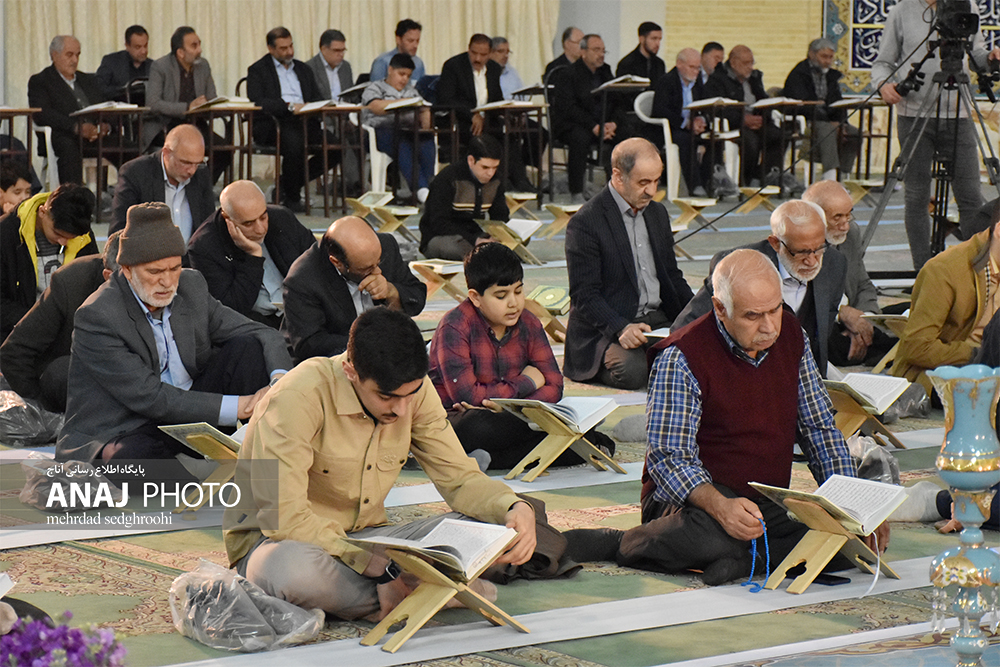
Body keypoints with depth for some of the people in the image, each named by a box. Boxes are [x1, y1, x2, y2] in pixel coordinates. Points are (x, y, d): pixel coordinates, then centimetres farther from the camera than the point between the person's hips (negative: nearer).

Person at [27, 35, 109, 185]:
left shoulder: (90, 80, 29)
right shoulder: (39, 81, 11)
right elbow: (41, 114, -6)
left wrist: (105, 125, -6)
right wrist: (76, 127, -20)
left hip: (97, 138, 5)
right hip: (64, 139, -5)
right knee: (68, 147, -40)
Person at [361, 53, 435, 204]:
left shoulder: (410, 90, 32)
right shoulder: (375, 88, 14)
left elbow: (424, 111, 22)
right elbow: (376, 107, -7)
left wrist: (426, 124, -1)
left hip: (409, 131, 5)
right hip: (382, 131, -5)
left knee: (428, 142, -32)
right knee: (404, 144, -40)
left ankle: (426, 186, -44)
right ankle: (420, 188, -51)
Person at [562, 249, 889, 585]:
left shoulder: (791, 335, 5)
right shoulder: (680, 358, -13)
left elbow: (820, 429, 13)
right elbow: (669, 459, -17)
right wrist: (720, 506, -36)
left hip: (771, 507, 5)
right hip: (693, 498, -5)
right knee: (707, 536, -40)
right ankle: (621, 543, -13)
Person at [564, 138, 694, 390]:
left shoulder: (658, 213, 15)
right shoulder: (585, 222, -9)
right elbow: (583, 294, -13)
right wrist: (620, 328, -29)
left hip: (658, 320, 6)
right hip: (604, 329, -6)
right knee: (631, 372, -34)